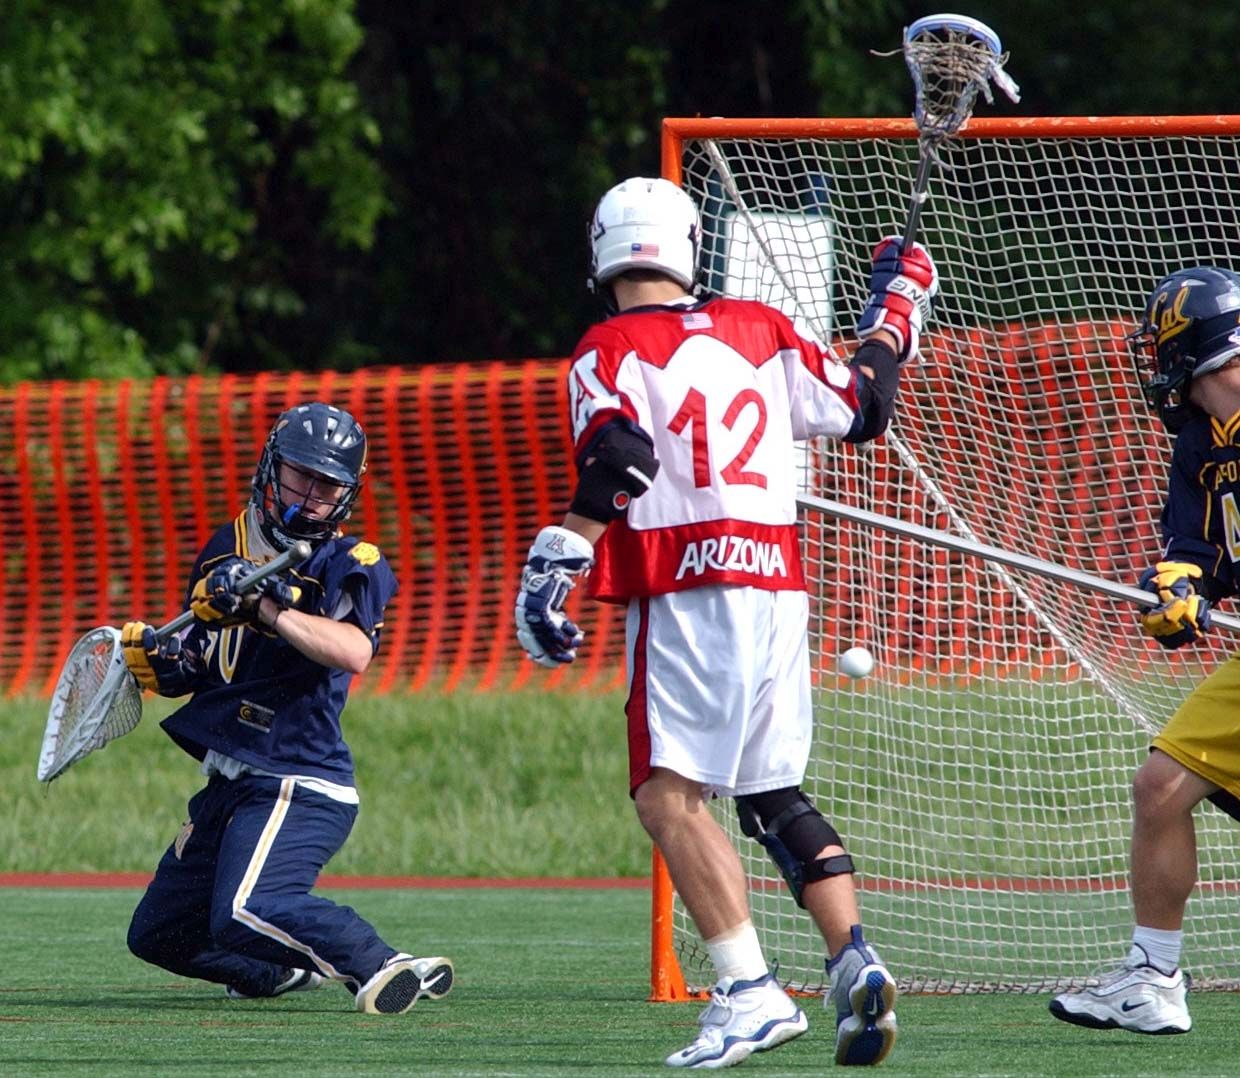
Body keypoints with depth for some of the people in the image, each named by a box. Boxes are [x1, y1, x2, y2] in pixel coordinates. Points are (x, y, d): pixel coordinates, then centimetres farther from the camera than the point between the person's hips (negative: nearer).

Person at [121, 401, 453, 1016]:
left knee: (248, 913, -33)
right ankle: (288, 969, 35)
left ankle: (383, 967, -32)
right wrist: (163, 665, 1)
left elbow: (353, 651, -28)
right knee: (157, 935, 17)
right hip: (230, 786, 8)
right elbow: (203, 662, 23)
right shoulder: (228, 549, 13)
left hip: (297, 785, -8)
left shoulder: (349, 566, -7)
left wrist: (264, 608, -35)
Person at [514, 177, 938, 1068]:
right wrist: (898, 306, 34)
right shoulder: (758, 329, 14)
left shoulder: (610, 352, 0)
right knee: (775, 793, 16)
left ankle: (751, 991, -22)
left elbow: (619, 460, -16)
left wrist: (554, 565, -19)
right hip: (780, 588, 6)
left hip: (690, 594, -6)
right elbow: (861, 405, 20)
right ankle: (855, 962, 1)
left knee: (670, 793, -9)